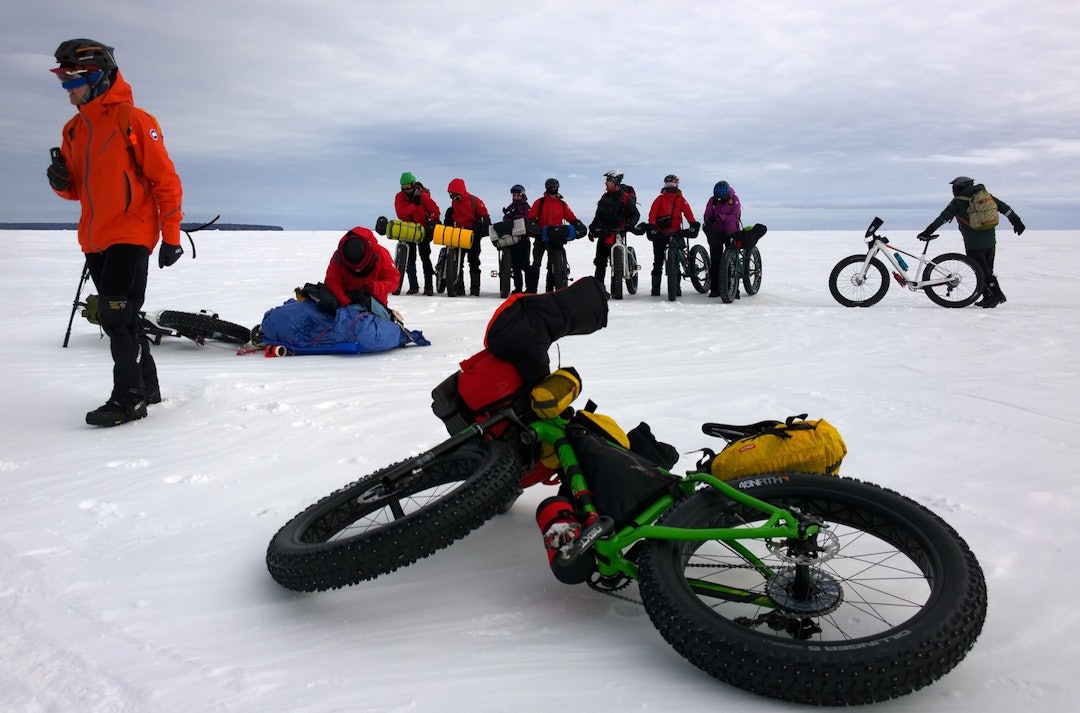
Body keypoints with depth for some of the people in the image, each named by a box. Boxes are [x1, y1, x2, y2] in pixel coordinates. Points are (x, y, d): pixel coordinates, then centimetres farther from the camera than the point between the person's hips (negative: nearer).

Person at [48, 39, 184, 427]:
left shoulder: (133, 120, -7)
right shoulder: (73, 130, 14)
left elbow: (165, 180, -9)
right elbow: (79, 189, 21)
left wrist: (171, 235, -12)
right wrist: (61, 182, -3)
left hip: (131, 236, -8)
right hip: (95, 240, 8)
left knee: (116, 315, -12)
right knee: (119, 317, 11)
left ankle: (129, 398, -5)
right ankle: (146, 386, 23)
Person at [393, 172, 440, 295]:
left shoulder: (423, 196, -11)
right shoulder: (399, 197, -7)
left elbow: (435, 210, -6)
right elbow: (400, 214, -20)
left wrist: (432, 222, -19)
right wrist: (414, 205, -26)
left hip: (423, 230, -2)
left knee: (425, 257, -3)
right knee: (410, 258, 3)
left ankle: (428, 286, -1)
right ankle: (413, 286, 9)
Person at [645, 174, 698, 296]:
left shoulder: (680, 199, 9)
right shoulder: (660, 199, 6)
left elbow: (688, 212, -1)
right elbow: (652, 213, -3)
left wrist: (693, 224, -18)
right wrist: (651, 226, -18)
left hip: (675, 233, 1)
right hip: (660, 233, -1)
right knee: (658, 261, 0)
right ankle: (655, 287, 5)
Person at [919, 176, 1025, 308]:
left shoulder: (958, 202, -5)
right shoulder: (985, 195, 12)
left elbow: (943, 217, -11)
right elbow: (1003, 207, 13)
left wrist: (928, 231, -12)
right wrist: (1016, 220, 18)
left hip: (974, 243, -7)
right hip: (990, 240, 7)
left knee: (981, 270, -3)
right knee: (987, 269, 13)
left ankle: (997, 294, -11)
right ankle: (988, 298, 16)